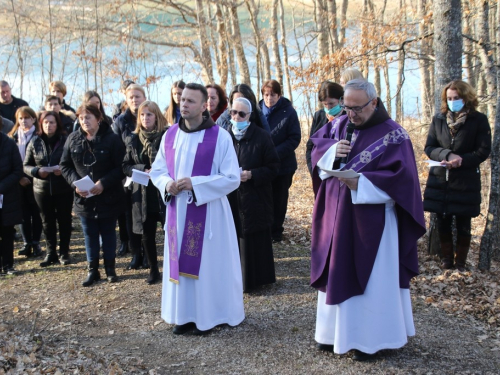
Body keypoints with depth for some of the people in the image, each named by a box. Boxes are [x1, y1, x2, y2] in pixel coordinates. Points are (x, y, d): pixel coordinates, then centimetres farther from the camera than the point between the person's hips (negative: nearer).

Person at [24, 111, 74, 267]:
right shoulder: (35, 142, 2)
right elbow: (26, 166, 5)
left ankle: (64, 252, 20)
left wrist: (63, 169, -22)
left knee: (64, 220, 8)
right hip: (42, 188, 2)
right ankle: (51, 253, 20)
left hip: (64, 188, -2)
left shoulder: (66, 140, -5)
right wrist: (37, 171, -15)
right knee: (47, 221, 9)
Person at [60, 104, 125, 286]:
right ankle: (92, 270, 22)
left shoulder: (112, 139, -10)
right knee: (90, 234, 12)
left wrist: (103, 183, -22)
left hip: (108, 197, -3)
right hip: (83, 197, 3)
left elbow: (121, 167, -12)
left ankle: (110, 268, 23)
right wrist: (75, 183, -12)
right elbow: (65, 166, 5)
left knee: (108, 233, 10)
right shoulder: (73, 139, 1)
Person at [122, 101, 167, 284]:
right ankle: (153, 270, 25)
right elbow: (126, 166, 7)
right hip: (143, 193, 4)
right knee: (147, 234, 10)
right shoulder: (133, 140, 7)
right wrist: (144, 170, -11)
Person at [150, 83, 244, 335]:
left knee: (208, 262, 3)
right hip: (177, 210, 5)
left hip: (208, 211, -4)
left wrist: (196, 184, -20)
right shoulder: (170, 135, 5)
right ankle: (184, 314, 24)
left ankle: (209, 314, 18)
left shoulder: (220, 137, -9)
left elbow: (232, 178, -11)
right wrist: (167, 184, -11)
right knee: (181, 262, 11)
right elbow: (157, 170, 12)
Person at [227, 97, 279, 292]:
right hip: (231, 200, 3)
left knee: (254, 241, 3)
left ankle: (256, 278, 17)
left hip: (255, 200, -3)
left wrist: (251, 175, -18)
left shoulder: (262, 137, -5)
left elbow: (273, 167, -5)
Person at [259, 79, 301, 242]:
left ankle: (276, 231, 23)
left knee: (278, 199, 10)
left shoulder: (289, 112, -7)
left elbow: (294, 138, -10)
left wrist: (276, 152, -21)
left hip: (282, 165, -2)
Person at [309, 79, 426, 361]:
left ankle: (371, 338, 17)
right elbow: (317, 146, 13)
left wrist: (361, 183, -27)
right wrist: (332, 151, -10)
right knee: (338, 273, 13)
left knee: (371, 278, 3)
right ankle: (338, 331, 28)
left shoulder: (393, 135, -11)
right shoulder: (339, 125, 7)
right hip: (337, 215, 6)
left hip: (371, 221, -6)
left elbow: (400, 178, -17)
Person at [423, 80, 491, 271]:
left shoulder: (479, 120, -4)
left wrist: (461, 161, -22)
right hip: (440, 180, 3)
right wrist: (447, 154, -18)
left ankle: (460, 263, 20)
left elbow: (483, 150, -7)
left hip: (466, 182, -2)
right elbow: (429, 147, 1)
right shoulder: (439, 119, 4)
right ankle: (446, 260, 24)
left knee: (463, 225, 6)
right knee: (442, 223, 8)